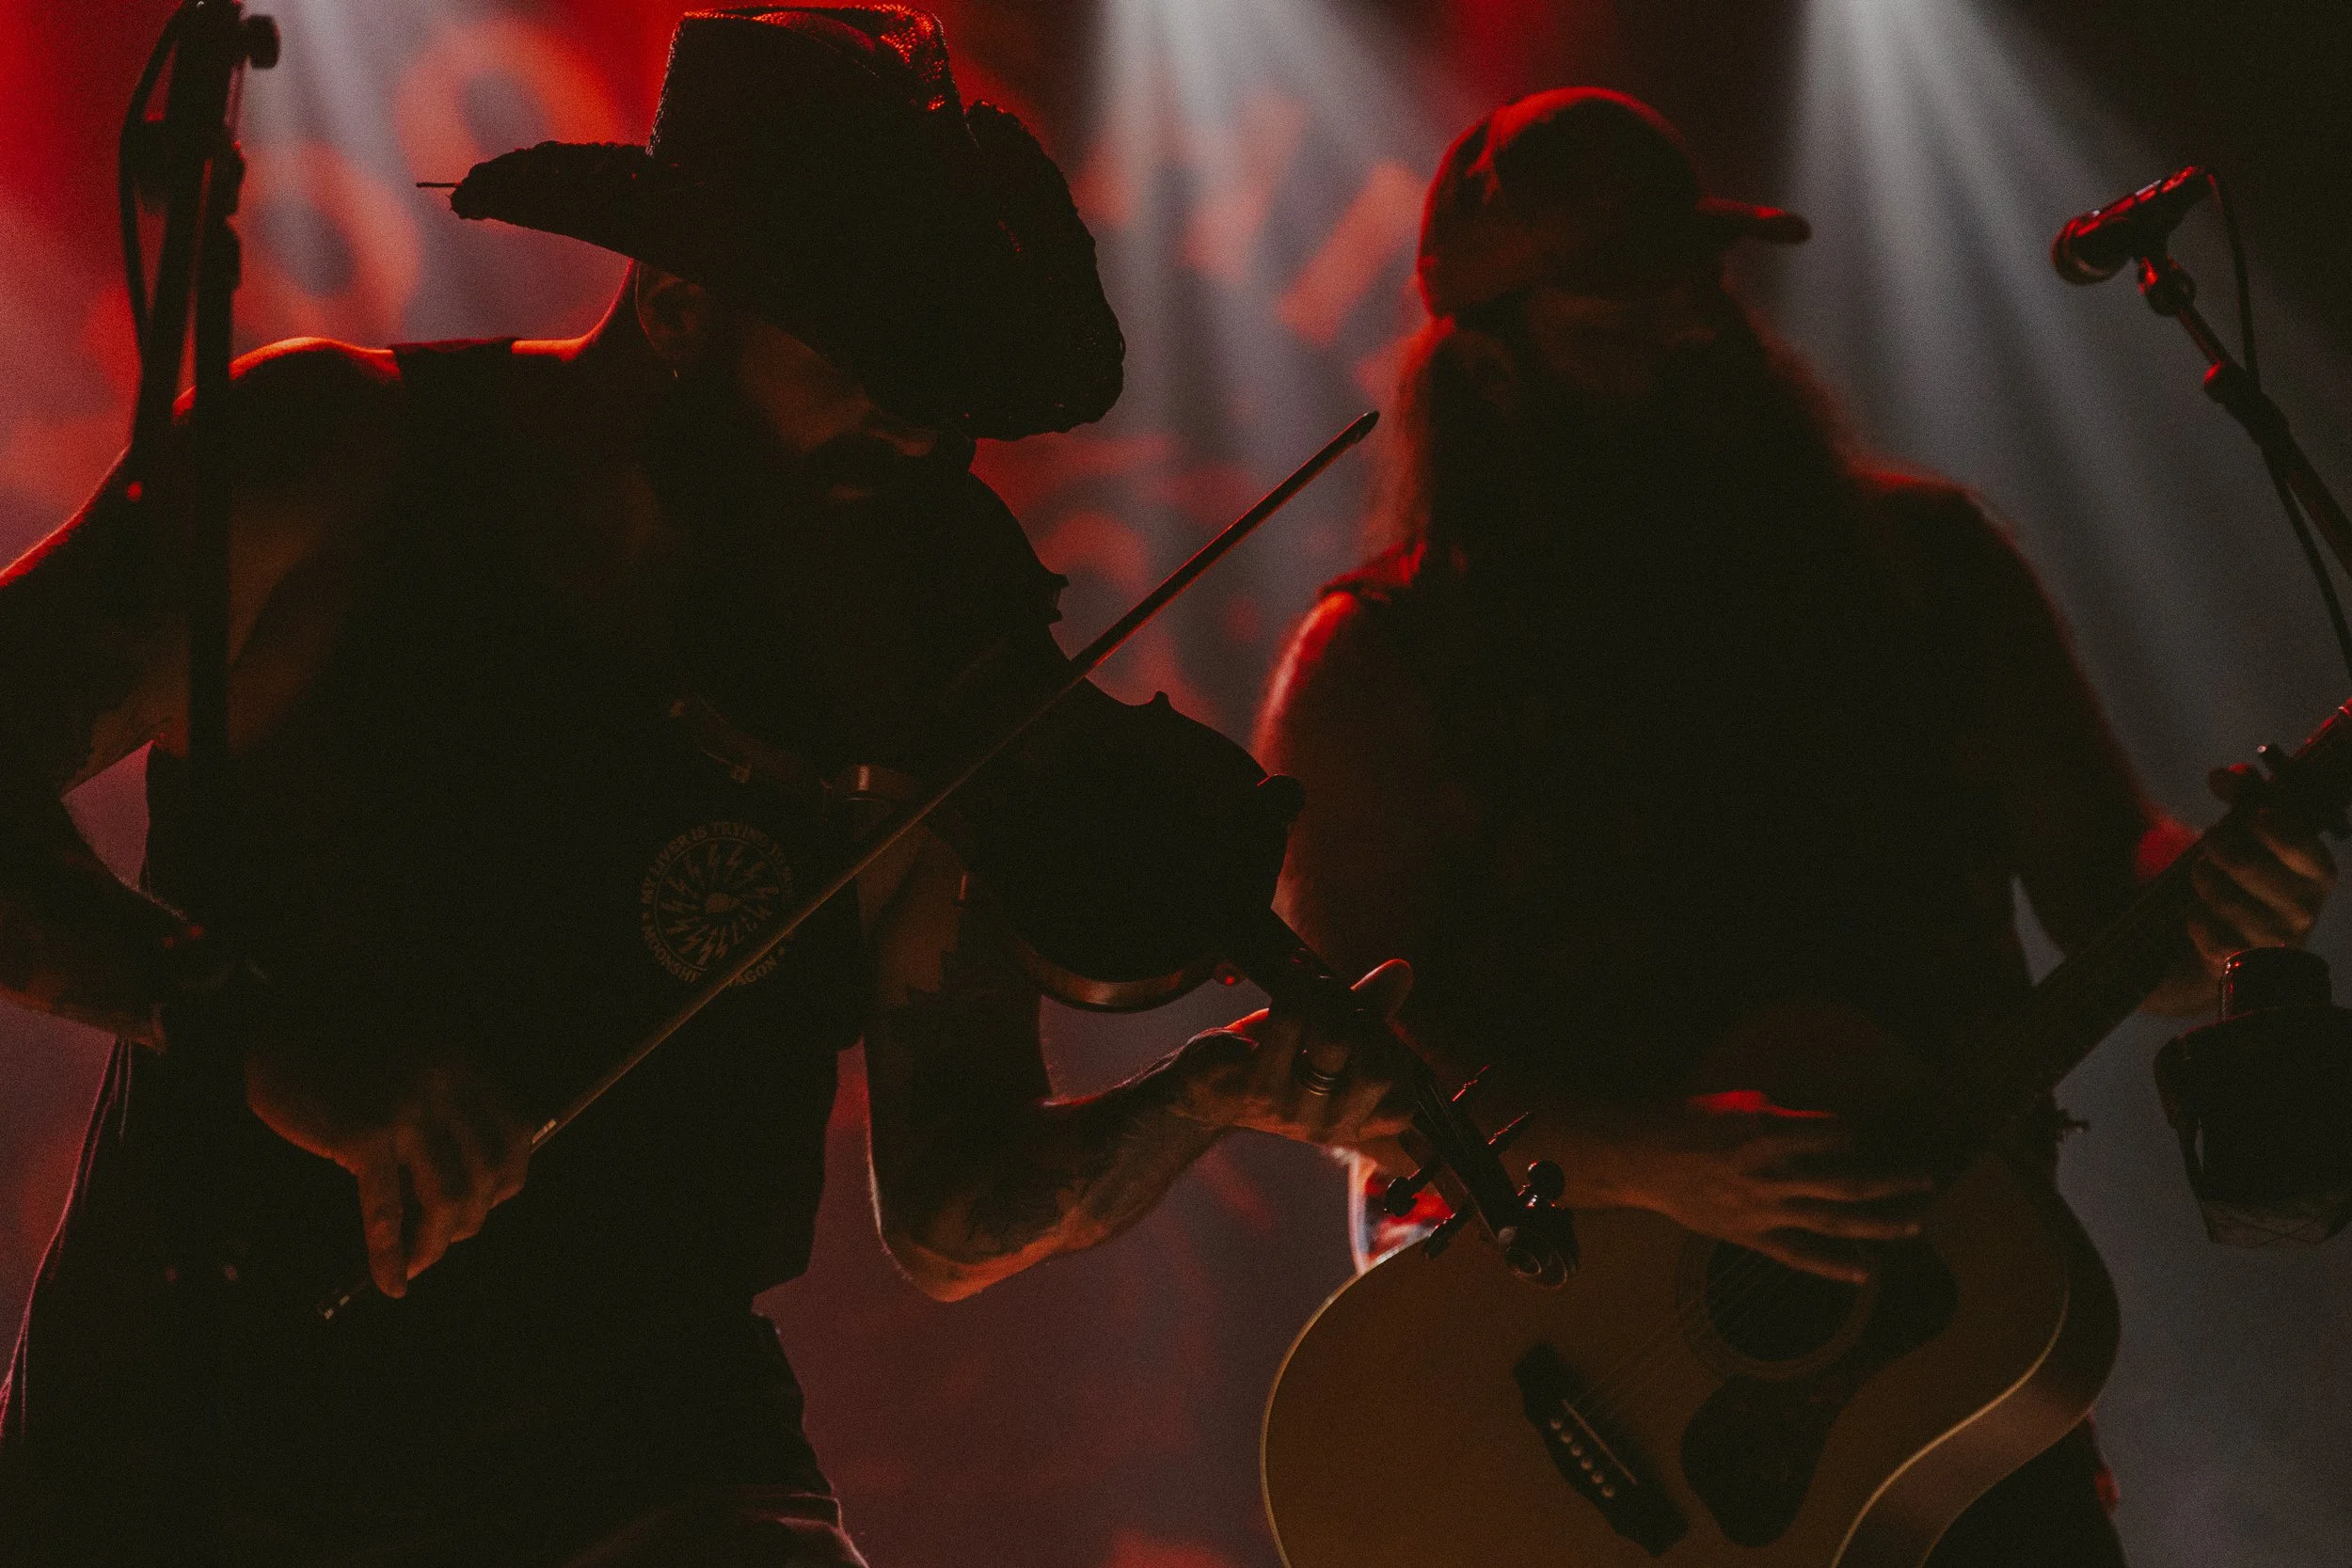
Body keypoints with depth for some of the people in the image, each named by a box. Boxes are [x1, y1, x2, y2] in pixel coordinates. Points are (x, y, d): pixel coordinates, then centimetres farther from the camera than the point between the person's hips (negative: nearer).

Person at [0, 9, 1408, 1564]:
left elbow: (954, 1212, -1)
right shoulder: (347, 465, -6)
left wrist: (1213, 1093, -19)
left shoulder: (912, 673, -3)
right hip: (179, 1443, 0)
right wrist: (254, 1024, -27)